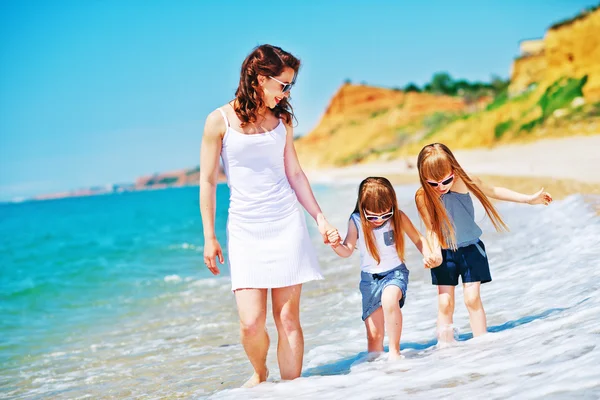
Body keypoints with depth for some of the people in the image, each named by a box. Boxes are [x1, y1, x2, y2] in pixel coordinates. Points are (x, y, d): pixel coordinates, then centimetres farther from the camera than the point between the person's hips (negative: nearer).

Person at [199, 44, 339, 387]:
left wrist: (320, 217, 11)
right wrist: (209, 237, -1)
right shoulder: (220, 120, -3)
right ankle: (260, 374, 23)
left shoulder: (281, 119, 8)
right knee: (252, 323, -8)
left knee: (288, 318, 0)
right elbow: (208, 181, 0)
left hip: (287, 224, 3)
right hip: (245, 229, -3)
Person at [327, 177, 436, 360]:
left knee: (389, 299, -35)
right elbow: (347, 250, -5)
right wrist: (336, 245, -26)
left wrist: (427, 255, -13)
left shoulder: (399, 217, -9)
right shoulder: (356, 221, -9)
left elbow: (418, 239, 5)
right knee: (374, 334, 3)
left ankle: (394, 351, -22)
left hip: (395, 273, -2)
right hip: (369, 278, 2)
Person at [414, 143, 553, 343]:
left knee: (472, 298, -4)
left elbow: (493, 191, 0)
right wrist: (434, 252, -30)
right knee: (445, 302, -1)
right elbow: (431, 229, -12)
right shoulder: (423, 197, -19)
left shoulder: (464, 182, -16)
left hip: (470, 248, 0)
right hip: (444, 252, 0)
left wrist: (529, 198, 6)